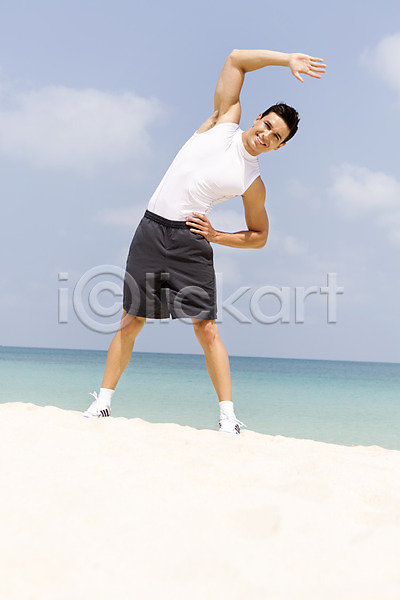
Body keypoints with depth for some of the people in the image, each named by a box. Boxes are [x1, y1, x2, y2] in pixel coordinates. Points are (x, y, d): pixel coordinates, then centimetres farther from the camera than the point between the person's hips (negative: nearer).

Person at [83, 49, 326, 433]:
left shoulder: (253, 183, 3)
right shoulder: (226, 122, 8)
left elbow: (259, 236, 12)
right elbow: (236, 59, 8)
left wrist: (216, 236, -3)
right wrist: (287, 59, 2)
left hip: (190, 240, -1)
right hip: (150, 232, 2)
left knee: (206, 329, -7)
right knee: (131, 322, 4)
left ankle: (228, 417, -3)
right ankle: (102, 403, 14)